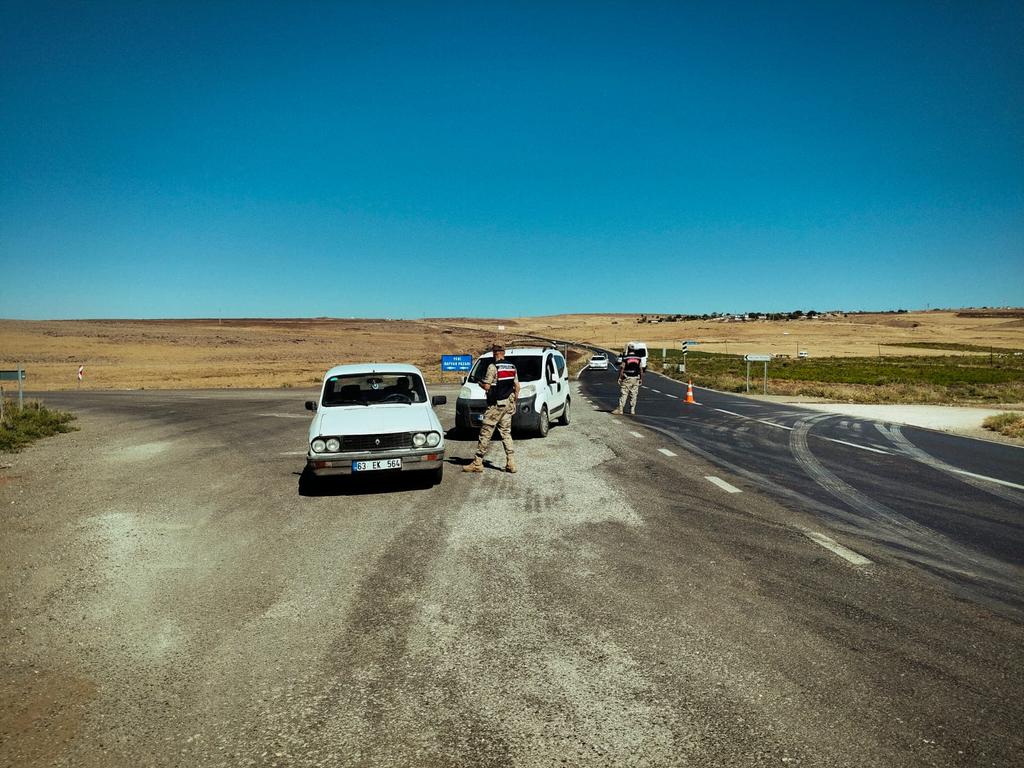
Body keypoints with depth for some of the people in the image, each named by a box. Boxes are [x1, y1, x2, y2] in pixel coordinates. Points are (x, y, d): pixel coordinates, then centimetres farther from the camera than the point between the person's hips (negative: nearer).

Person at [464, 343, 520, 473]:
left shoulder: (493, 367, -12)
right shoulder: (512, 367, 10)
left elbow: (487, 386, -15)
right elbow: (517, 386, 12)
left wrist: (480, 383, 6)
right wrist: (514, 401, 22)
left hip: (495, 405, -7)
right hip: (508, 404, 7)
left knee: (485, 433, -1)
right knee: (506, 433, 11)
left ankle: (477, 463, 3)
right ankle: (511, 463, 6)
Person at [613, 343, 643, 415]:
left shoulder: (625, 358, -8)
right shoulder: (639, 358, 3)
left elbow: (622, 369, -8)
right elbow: (641, 369, 4)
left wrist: (620, 378, -2)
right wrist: (641, 379, 10)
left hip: (627, 379, -3)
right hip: (636, 379, 3)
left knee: (623, 394, -1)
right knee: (633, 395, 7)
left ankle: (620, 409, -4)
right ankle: (632, 410, 8)